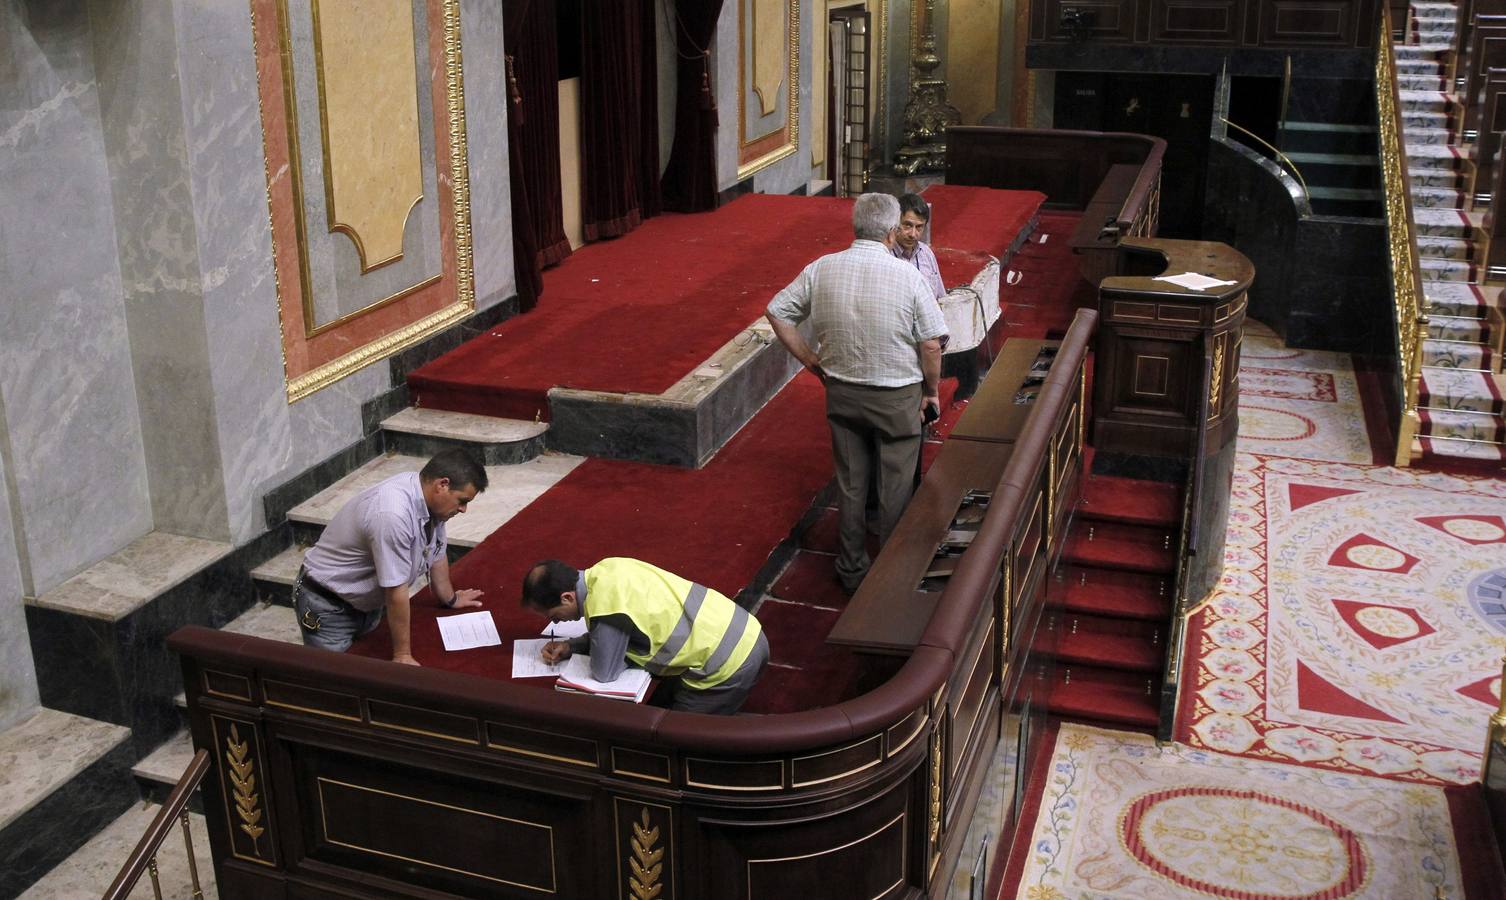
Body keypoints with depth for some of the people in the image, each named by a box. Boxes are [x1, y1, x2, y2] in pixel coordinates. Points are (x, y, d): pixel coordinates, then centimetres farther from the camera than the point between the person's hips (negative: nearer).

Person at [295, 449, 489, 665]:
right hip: (328, 608, -8)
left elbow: (436, 553, 10)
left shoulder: (429, 498, -9)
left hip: (367, 601, 9)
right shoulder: (393, 514, -35)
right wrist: (402, 656, -24)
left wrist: (449, 599, 23)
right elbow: (396, 591, -30)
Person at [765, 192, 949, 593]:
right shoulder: (907, 276, -16)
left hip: (841, 393, 4)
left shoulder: (821, 269, -5)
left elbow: (777, 313, 1)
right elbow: (931, 344, -14)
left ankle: (851, 570, 27)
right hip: (896, 397, -4)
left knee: (850, 484, 16)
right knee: (895, 488, 10)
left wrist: (809, 359, 7)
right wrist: (931, 391, 2)